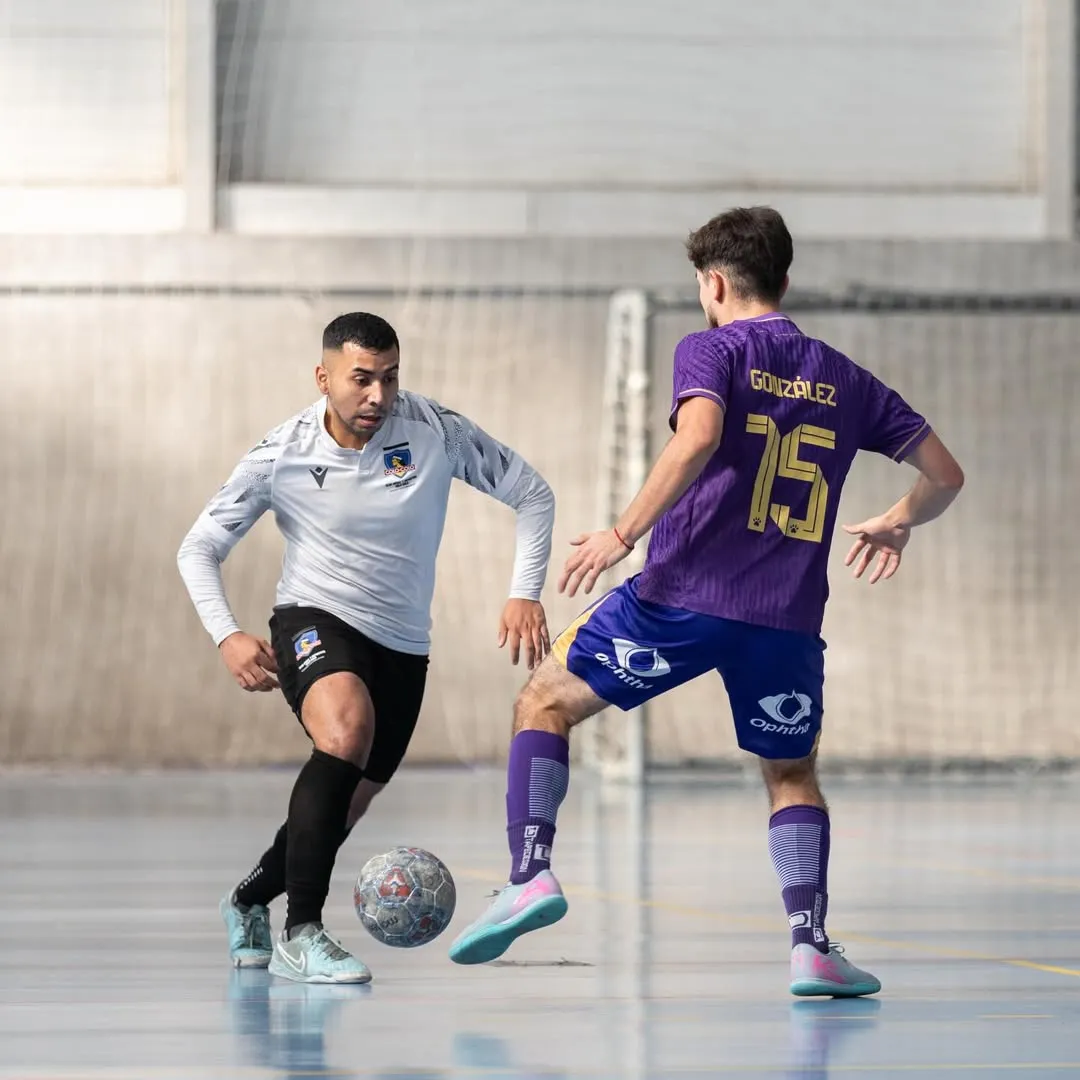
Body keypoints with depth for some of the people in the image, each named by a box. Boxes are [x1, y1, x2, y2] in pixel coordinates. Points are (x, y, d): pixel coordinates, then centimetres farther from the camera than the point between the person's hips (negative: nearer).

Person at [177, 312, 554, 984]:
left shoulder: (436, 431, -12)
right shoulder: (283, 456, -13)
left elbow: (532, 494, 0)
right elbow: (199, 549, -3)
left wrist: (526, 593, -11)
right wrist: (227, 636, -19)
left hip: (402, 643, 4)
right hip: (314, 623, -4)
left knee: (344, 808, 11)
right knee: (346, 729, -35)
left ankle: (248, 902, 43)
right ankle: (300, 935, -32)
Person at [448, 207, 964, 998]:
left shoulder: (711, 350, 2)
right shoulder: (846, 381, 16)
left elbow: (698, 438, -19)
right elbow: (945, 474, 18)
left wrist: (624, 534, -18)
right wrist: (898, 525, 37)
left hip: (683, 597, -4)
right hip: (787, 616, 4)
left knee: (546, 703, 12)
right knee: (792, 774, 22)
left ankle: (531, 874, -5)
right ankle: (812, 947, 5)